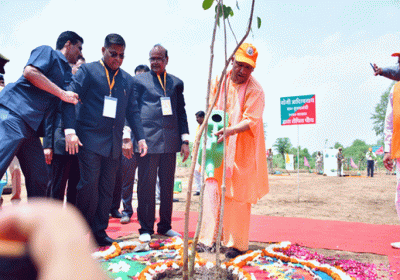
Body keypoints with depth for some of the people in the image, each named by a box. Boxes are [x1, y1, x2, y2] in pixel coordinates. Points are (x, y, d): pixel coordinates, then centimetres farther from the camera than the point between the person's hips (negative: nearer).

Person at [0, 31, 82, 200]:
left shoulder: (68, 73, 26)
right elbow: (29, 72, -13)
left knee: (39, 179, 6)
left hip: (32, 125, 8)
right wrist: (62, 93, -12)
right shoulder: (47, 52, 6)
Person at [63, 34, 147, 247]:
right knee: (89, 185, -7)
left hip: (114, 143, 5)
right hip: (90, 139, -4)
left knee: (107, 189, 7)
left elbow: (132, 111, 16)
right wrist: (70, 131, -16)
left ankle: (99, 232, 18)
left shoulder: (127, 79, 16)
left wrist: (140, 138, 8)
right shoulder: (88, 70, 2)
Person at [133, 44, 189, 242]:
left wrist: (185, 140, 8)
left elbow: (181, 113, 15)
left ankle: (165, 226, 23)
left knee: (168, 186, 9)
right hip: (147, 140, -3)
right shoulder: (139, 80, 7)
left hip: (170, 142, 3)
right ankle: (146, 228, 14)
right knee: (146, 186, 1)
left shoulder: (176, 83, 15)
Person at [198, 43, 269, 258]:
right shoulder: (220, 81, 5)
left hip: (241, 150, -4)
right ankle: (208, 238, 11)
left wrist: (229, 131, -32)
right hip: (218, 146, 4)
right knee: (212, 189, 1)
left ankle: (237, 243, 12)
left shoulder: (255, 91, -10)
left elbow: (250, 121, -16)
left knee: (238, 196, -1)